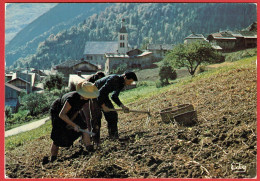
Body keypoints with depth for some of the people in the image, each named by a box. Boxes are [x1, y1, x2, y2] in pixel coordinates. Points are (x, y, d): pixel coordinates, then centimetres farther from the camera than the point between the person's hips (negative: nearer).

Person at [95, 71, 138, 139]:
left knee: (113, 114, 3)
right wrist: (103, 106, -27)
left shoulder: (121, 84, -2)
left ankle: (114, 136, 8)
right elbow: (100, 92, -31)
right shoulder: (113, 80, -32)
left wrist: (122, 106, -5)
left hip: (103, 95, 9)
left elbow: (114, 96, 7)